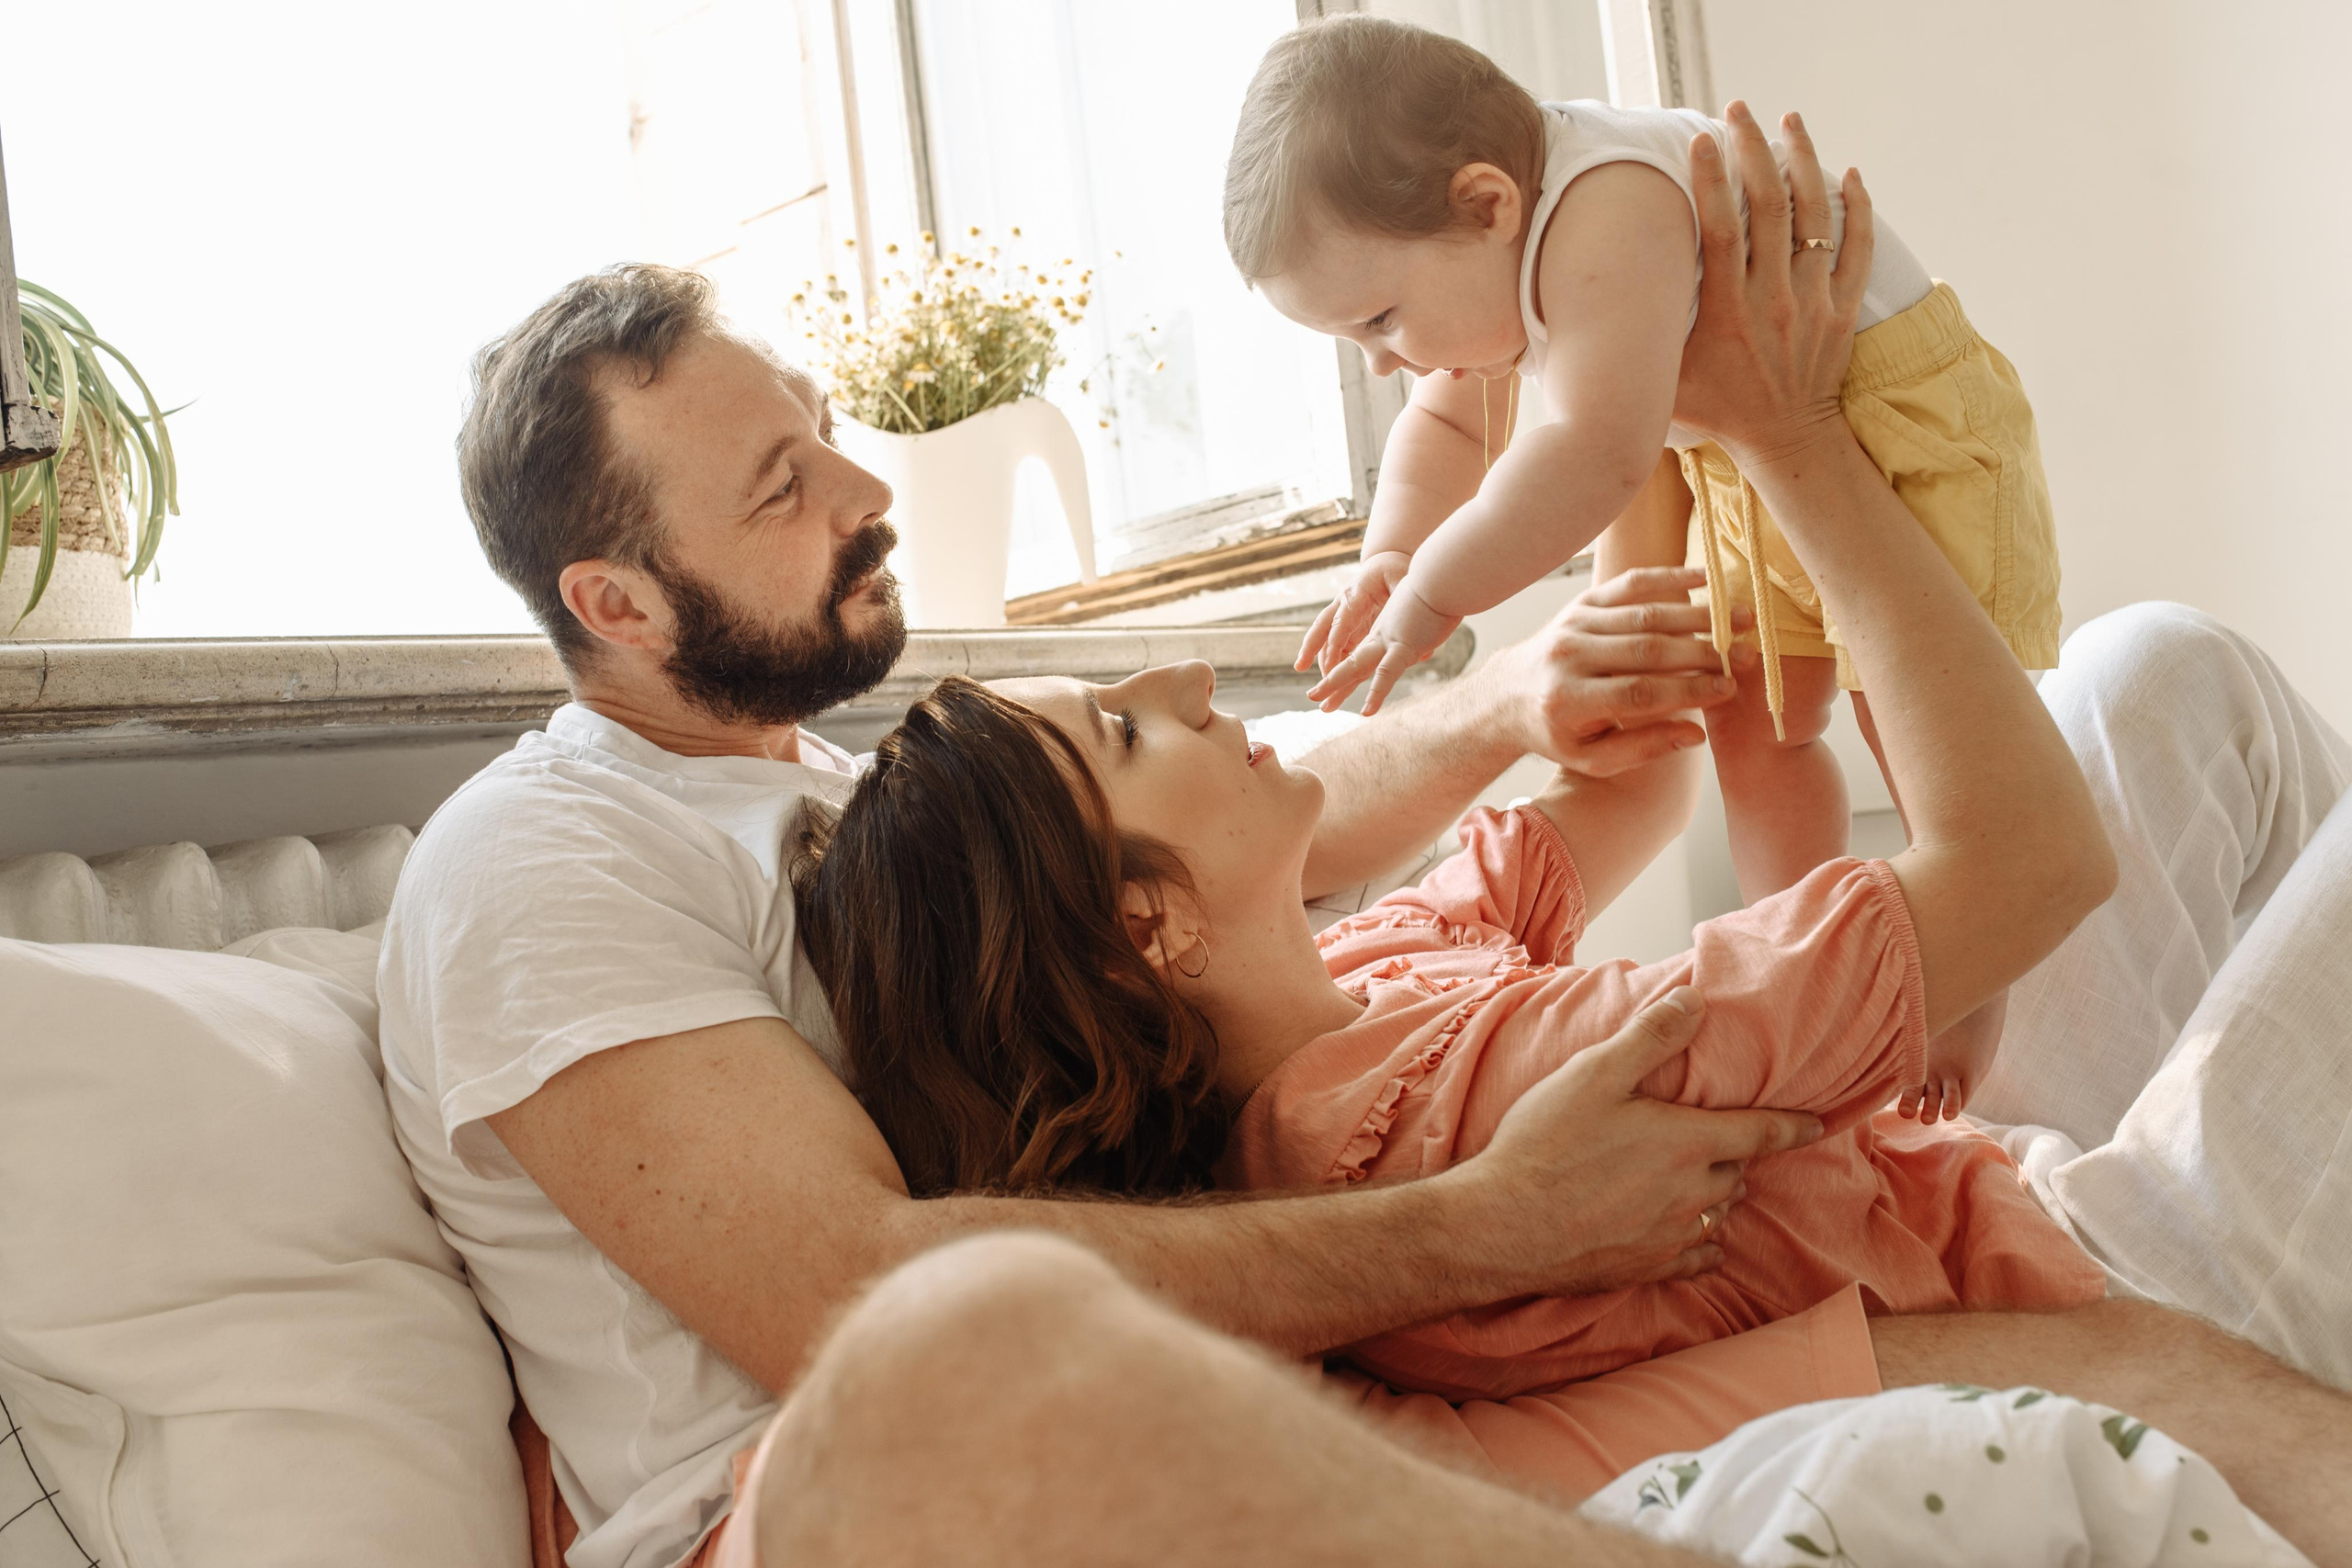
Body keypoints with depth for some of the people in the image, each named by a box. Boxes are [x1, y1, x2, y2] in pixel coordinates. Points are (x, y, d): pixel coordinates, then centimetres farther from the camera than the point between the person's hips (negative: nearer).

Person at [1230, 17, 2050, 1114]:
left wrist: (1437, 592, -36)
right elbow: (1451, 423, 9)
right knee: (1751, 727, 9)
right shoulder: (1491, 248, -4)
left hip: (1902, 419, -9)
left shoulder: (1608, 214, -36)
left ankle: (1972, 1007, 11)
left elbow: (1597, 455, -45)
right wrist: (1391, 556, -10)